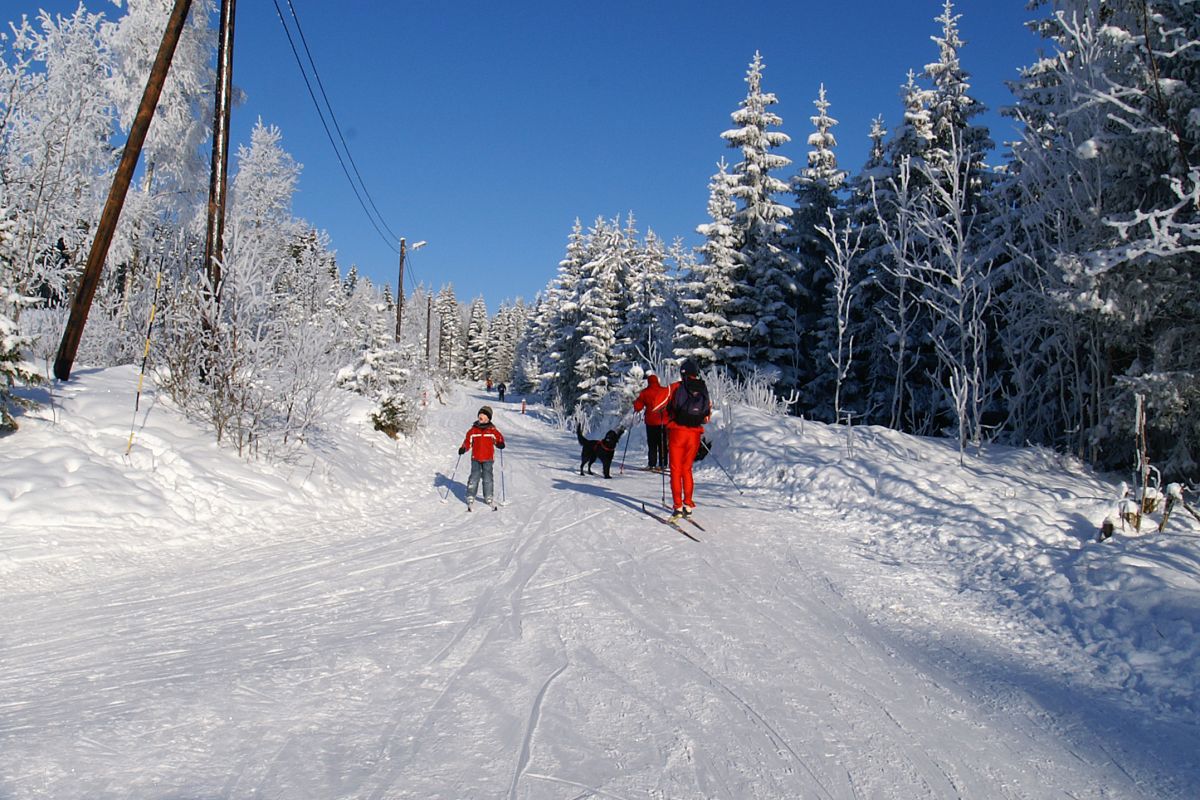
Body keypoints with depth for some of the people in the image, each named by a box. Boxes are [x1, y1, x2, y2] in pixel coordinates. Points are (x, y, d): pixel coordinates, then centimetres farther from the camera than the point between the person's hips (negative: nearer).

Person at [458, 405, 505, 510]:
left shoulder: (493, 430, 0)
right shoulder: (473, 430, 2)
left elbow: (499, 438, 7)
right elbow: (468, 441, 7)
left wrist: (500, 444, -15)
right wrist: (463, 448, -9)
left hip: (488, 459, 0)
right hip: (475, 458, 0)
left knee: (488, 478, 2)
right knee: (474, 477, -2)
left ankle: (488, 498, 14)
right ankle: (470, 497, 7)